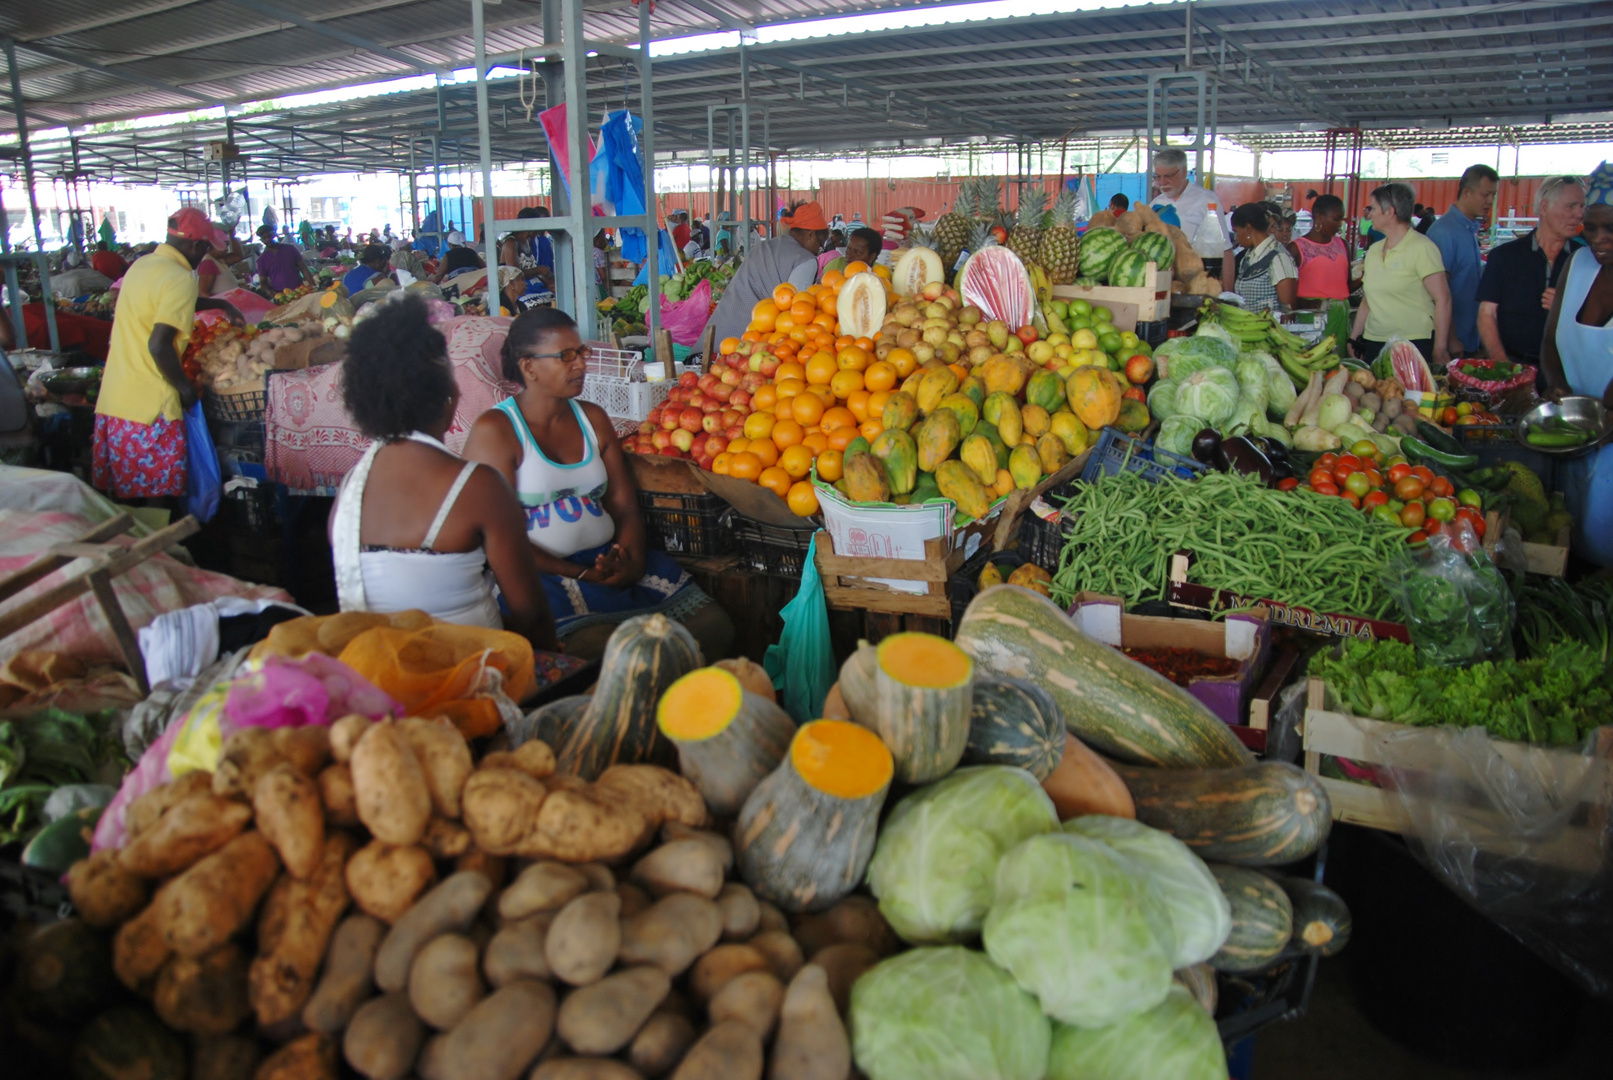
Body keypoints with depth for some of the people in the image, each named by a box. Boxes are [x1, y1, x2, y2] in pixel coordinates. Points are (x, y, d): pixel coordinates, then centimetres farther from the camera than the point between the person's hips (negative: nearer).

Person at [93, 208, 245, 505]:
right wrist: (184, 387, -11)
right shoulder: (180, 278, -15)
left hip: (113, 398, 8)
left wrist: (220, 304, 38)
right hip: (149, 403, -8)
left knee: (123, 489, 16)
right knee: (157, 495, 3)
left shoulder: (143, 265, 12)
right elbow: (159, 344, -23)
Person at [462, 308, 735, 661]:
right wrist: (583, 575, -16)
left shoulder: (593, 418, 17)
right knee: (599, 645, -35)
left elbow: (626, 508, 12)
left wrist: (633, 561, -10)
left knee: (714, 628, -13)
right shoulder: (494, 430, -3)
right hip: (541, 574, -6)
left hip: (610, 561, 6)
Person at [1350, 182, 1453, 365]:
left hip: (1415, 344, -6)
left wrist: (1440, 349, -17)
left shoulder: (1421, 248, -7)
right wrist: (1354, 339, 12)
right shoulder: (1374, 250, 12)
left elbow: (1442, 299, -12)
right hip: (1373, 343, 6)